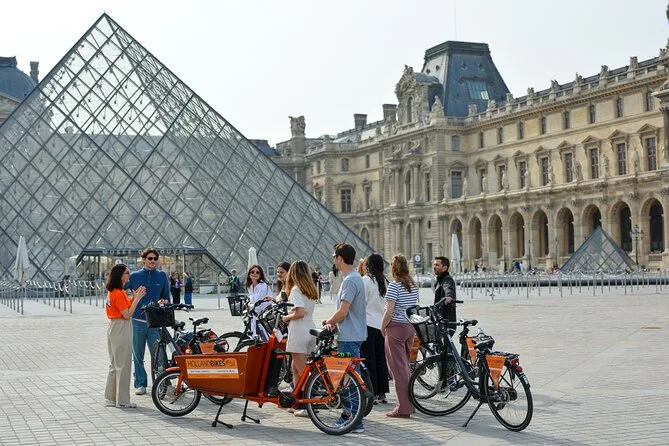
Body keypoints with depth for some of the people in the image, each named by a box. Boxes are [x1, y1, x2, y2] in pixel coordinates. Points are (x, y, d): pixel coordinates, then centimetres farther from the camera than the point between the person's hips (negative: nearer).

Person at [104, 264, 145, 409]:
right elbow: (127, 314, -19)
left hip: (114, 328, 10)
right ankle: (122, 400, 3)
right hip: (121, 329, -10)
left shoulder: (113, 291, 12)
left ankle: (111, 398, 22)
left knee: (115, 364, 16)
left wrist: (134, 298, 3)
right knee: (123, 365, -3)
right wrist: (137, 299, -14)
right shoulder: (118, 293, -19)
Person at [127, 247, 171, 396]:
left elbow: (166, 297, 14)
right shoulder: (135, 276, 4)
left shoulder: (162, 276, 7)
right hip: (137, 321, 0)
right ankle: (140, 384, 15)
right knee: (138, 355, 6)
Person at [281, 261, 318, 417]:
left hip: (298, 332, -8)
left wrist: (287, 317, -3)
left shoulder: (295, 290, -12)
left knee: (302, 371, -4)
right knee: (296, 369, 17)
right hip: (311, 330, 8)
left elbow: (300, 312, -22)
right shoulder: (311, 290, 12)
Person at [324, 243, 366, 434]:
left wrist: (328, 322, -5)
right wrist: (333, 323, 6)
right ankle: (348, 415, 23)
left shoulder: (350, 280, -18)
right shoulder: (354, 278, 15)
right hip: (351, 335, 11)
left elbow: (343, 311, -22)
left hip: (349, 337, -11)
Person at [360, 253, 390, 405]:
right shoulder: (383, 281, 10)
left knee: (368, 360, -3)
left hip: (368, 324, -7)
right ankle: (381, 393, 13)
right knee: (381, 359, 10)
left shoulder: (365, 280, -10)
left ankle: (372, 394, -3)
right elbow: (385, 303, 14)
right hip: (381, 323, 7)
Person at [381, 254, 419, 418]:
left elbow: (389, 311, -17)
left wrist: (383, 328, -4)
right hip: (410, 327, 7)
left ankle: (404, 408, -3)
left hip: (396, 327, -7)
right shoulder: (413, 286, 9)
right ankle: (410, 403, 22)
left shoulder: (394, 285, -14)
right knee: (406, 366, 17)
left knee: (398, 368, -3)